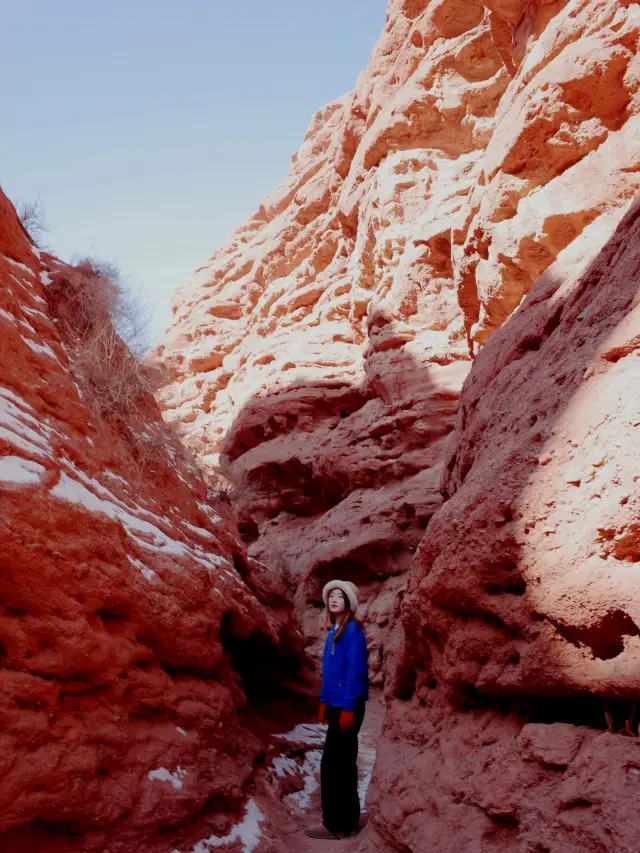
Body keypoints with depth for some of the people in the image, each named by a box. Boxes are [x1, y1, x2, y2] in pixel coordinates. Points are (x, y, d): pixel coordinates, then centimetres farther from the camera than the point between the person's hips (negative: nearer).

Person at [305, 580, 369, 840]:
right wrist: (324, 701, 15)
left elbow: (355, 670, -18)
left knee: (337, 764, -3)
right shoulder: (333, 630, 10)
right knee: (339, 762, 15)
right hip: (335, 703, 8)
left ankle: (338, 824, 7)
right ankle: (346, 819, 26)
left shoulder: (353, 629, -14)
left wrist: (348, 708, -20)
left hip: (347, 705, -8)